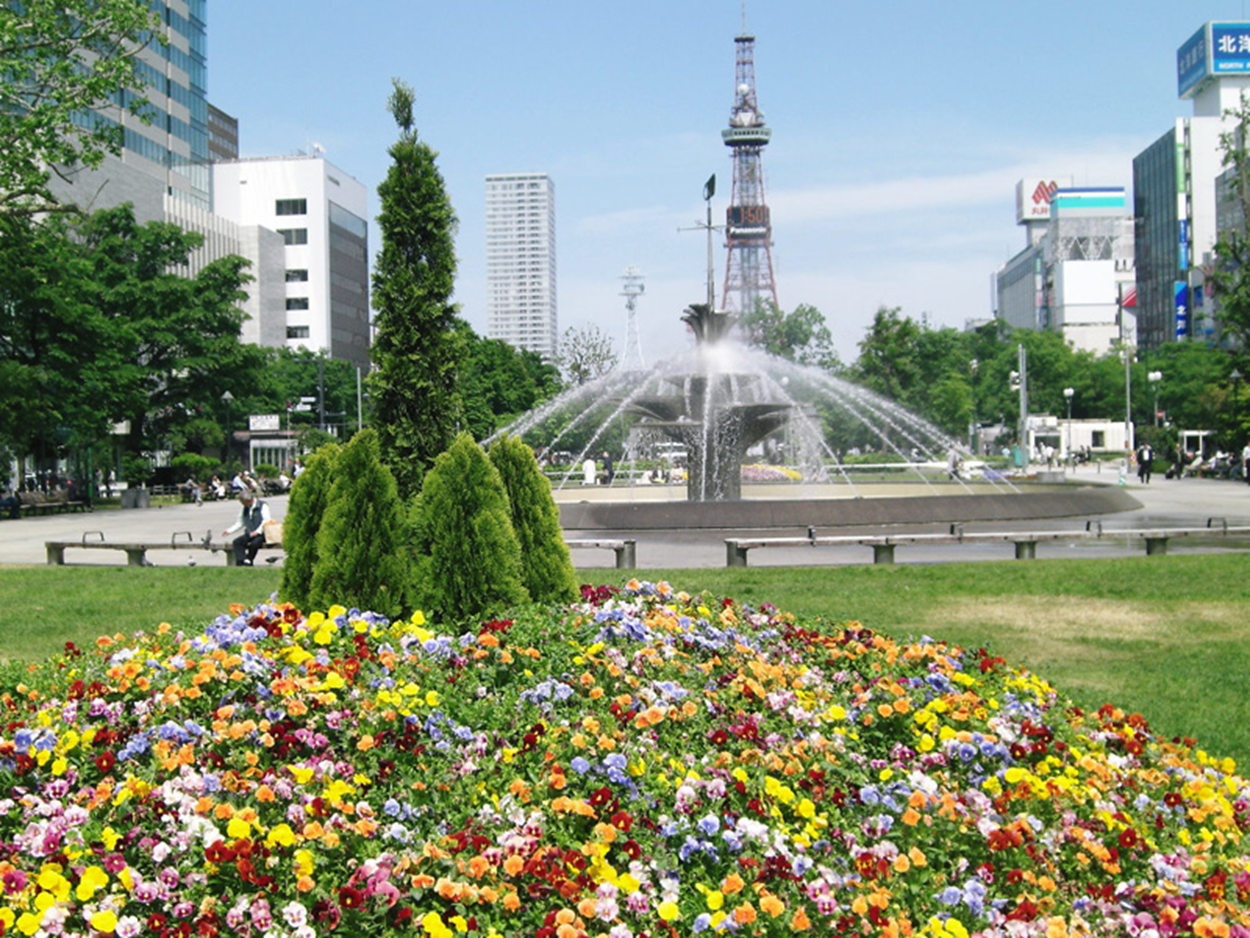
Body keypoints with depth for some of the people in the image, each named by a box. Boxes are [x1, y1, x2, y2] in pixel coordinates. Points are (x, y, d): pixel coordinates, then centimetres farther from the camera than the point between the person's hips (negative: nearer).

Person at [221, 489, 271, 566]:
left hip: (261, 534, -6)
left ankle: (248, 561, -17)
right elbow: (240, 523, 22)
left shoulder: (262, 506, -3)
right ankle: (240, 562, -30)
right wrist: (229, 530, 8)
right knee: (237, 542, -21)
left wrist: (257, 531, -26)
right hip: (249, 534, 6)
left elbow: (266, 521, -13)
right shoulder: (244, 508, 15)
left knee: (255, 543, -35)